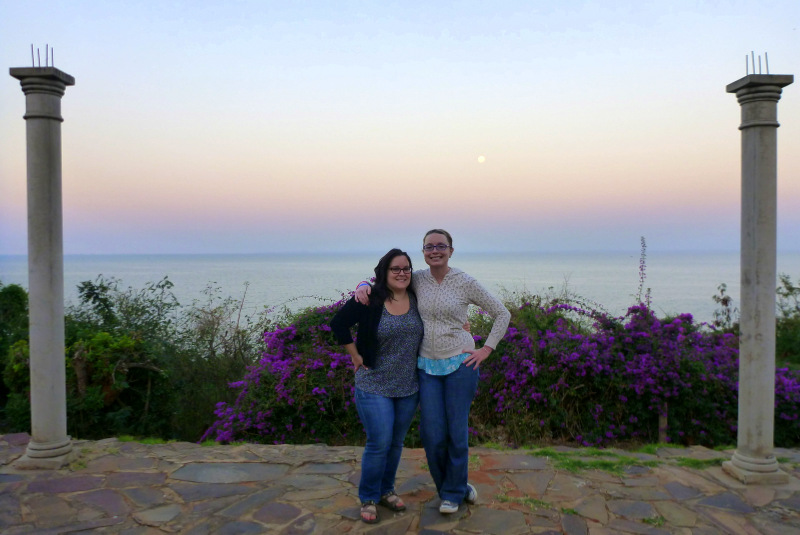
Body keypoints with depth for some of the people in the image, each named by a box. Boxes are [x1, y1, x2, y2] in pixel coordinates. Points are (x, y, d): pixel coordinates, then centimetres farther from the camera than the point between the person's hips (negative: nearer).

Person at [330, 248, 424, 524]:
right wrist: (356, 356, -10)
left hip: (409, 387, 4)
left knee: (396, 443, 15)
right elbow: (338, 323, -12)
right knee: (379, 443, -3)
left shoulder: (417, 300, -2)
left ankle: (386, 490, 35)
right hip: (374, 386, -4)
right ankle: (368, 498, 18)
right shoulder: (370, 300, -14)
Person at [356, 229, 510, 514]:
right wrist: (363, 285, -10)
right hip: (427, 366, 3)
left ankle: (452, 492, 30)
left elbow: (502, 313, 1)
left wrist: (486, 349, -5)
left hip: (460, 364, -2)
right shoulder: (417, 280, 0)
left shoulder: (466, 282, -7)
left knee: (457, 431, 5)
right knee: (432, 435, 3)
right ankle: (458, 486, 30)